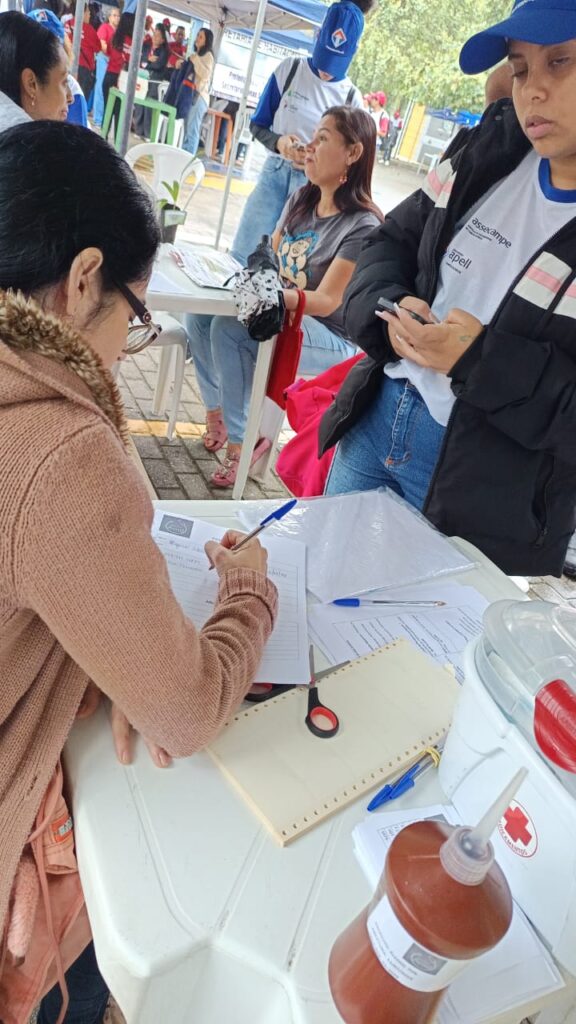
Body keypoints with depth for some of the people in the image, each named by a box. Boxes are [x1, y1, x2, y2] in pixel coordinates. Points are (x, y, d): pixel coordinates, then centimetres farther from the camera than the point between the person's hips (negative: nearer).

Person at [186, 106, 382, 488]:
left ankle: (240, 440, -16)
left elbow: (326, 301, -22)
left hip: (332, 338, -8)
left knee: (229, 329, -28)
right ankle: (216, 411, 3)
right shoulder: (301, 200, 7)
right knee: (199, 314, -12)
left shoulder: (363, 226, -18)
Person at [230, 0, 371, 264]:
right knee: (241, 257, -2)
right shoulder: (290, 69, 1)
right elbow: (258, 124, 6)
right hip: (275, 172, 1)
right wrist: (278, 142, -16)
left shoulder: (351, 97, -2)